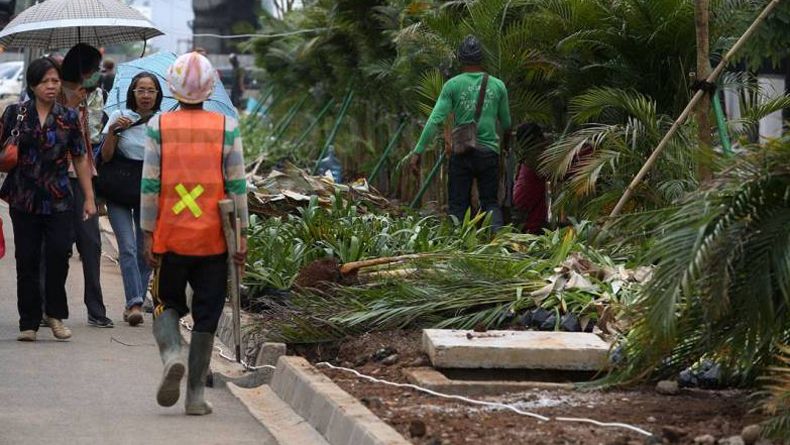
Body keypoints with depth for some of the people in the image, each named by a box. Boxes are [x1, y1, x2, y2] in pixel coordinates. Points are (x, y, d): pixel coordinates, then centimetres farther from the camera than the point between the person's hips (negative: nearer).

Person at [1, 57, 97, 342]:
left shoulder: (69, 117, 6)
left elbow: (81, 160, 10)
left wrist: (89, 198, 8)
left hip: (59, 199, 0)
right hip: (24, 198, 0)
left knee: (59, 253, -15)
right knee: (27, 260, 1)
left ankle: (55, 313, 1)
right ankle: (29, 322, 10)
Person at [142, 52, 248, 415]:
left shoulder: (159, 126, -3)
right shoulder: (226, 127, -3)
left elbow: (149, 184, -3)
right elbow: (237, 185, -2)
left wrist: (148, 234, 3)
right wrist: (242, 235, 3)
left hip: (169, 237, 0)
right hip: (213, 239, 0)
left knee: (167, 304, 16)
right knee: (206, 315, 8)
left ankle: (171, 354, -13)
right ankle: (195, 394, 7)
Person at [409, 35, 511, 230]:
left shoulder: (453, 85, -2)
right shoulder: (498, 86, 5)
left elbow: (435, 120, -8)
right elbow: (506, 123, 15)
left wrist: (417, 152, -8)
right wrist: (506, 142, 37)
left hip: (462, 153, -1)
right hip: (489, 151, 1)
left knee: (457, 205, 4)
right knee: (490, 201, 10)